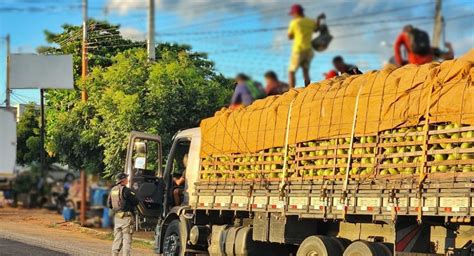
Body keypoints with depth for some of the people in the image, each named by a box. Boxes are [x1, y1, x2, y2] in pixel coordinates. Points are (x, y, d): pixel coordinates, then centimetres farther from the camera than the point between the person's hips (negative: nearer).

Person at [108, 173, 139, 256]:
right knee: (127, 238, -3)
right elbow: (135, 201, -12)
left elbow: (109, 204, 14)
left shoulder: (113, 190, 8)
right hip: (126, 217, -7)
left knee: (117, 238, 13)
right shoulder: (125, 190, -14)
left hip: (117, 217, 7)